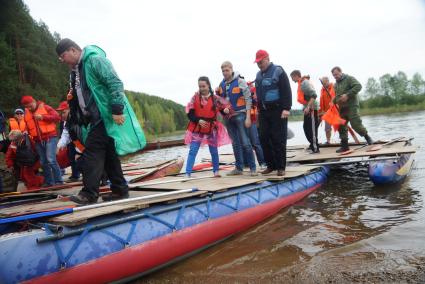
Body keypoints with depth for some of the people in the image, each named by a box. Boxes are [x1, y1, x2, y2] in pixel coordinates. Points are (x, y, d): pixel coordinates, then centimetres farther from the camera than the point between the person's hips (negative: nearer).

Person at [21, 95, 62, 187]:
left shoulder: (45, 107, -1)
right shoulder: (26, 114, 14)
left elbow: (57, 117, -10)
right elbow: (28, 128, 21)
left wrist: (43, 117, -18)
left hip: (50, 138, -6)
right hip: (38, 141, 6)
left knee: (51, 160, -15)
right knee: (43, 162, 8)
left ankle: (58, 181, -7)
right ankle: (49, 182, 16)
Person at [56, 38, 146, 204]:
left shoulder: (95, 60, -10)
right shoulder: (75, 70, 19)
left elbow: (115, 83, -18)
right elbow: (75, 97, 25)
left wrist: (117, 110, -23)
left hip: (105, 116, -10)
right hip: (95, 119, 10)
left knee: (91, 152, -12)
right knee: (108, 153, 11)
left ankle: (89, 194, -9)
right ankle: (120, 190, 18)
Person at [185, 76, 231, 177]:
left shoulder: (215, 98, -5)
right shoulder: (195, 97, -3)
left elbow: (225, 106, -2)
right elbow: (189, 113, -4)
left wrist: (226, 110, -26)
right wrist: (198, 120, -17)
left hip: (211, 128, 0)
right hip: (196, 128, 0)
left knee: (214, 151, 13)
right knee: (192, 151, -4)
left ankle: (216, 171, 31)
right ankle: (188, 173, -1)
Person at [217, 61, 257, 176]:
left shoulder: (240, 81, -6)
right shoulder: (222, 84, 10)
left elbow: (248, 99, -8)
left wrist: (248, 117, -14)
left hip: (240, 115, -5)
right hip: (228, 117, 5)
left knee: (245, 143, -6)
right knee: (235, 144, 10)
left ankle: (253, 168, 2)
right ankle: (239, 168, 18)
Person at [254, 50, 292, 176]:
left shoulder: (278, 71, -4)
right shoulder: (259, 75, 16)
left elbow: (286, 91, -11)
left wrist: (286, 108, -19)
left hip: (278, 111, -6)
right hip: (263, 112, 7)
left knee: (278, 140, -4)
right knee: (264, 138, 4)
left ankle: (281, 167, 4)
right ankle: (271, 165, 15)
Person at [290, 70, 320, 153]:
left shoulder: (305, 82, -14)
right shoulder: (301, 83, 14)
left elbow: (314, 95, -22)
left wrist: (308, 107, -28)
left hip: (311, 108, -10)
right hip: (307, 108, 10)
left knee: (312, 129, -8)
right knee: (306, 127, 17)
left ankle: (315, 148, -3)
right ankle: (313, 144, 30)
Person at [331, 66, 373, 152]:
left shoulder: (349, 78, -4)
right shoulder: (336, 84, 17)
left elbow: (358, 86, -17)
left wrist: (348, 95, -23)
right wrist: (333, 101, 3)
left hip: (352, 106, -7)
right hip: (342, 108, 7)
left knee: (356, 124, -12)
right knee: (341, 127, 3)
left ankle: (367, 137, 14)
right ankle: (344, 146, 10)